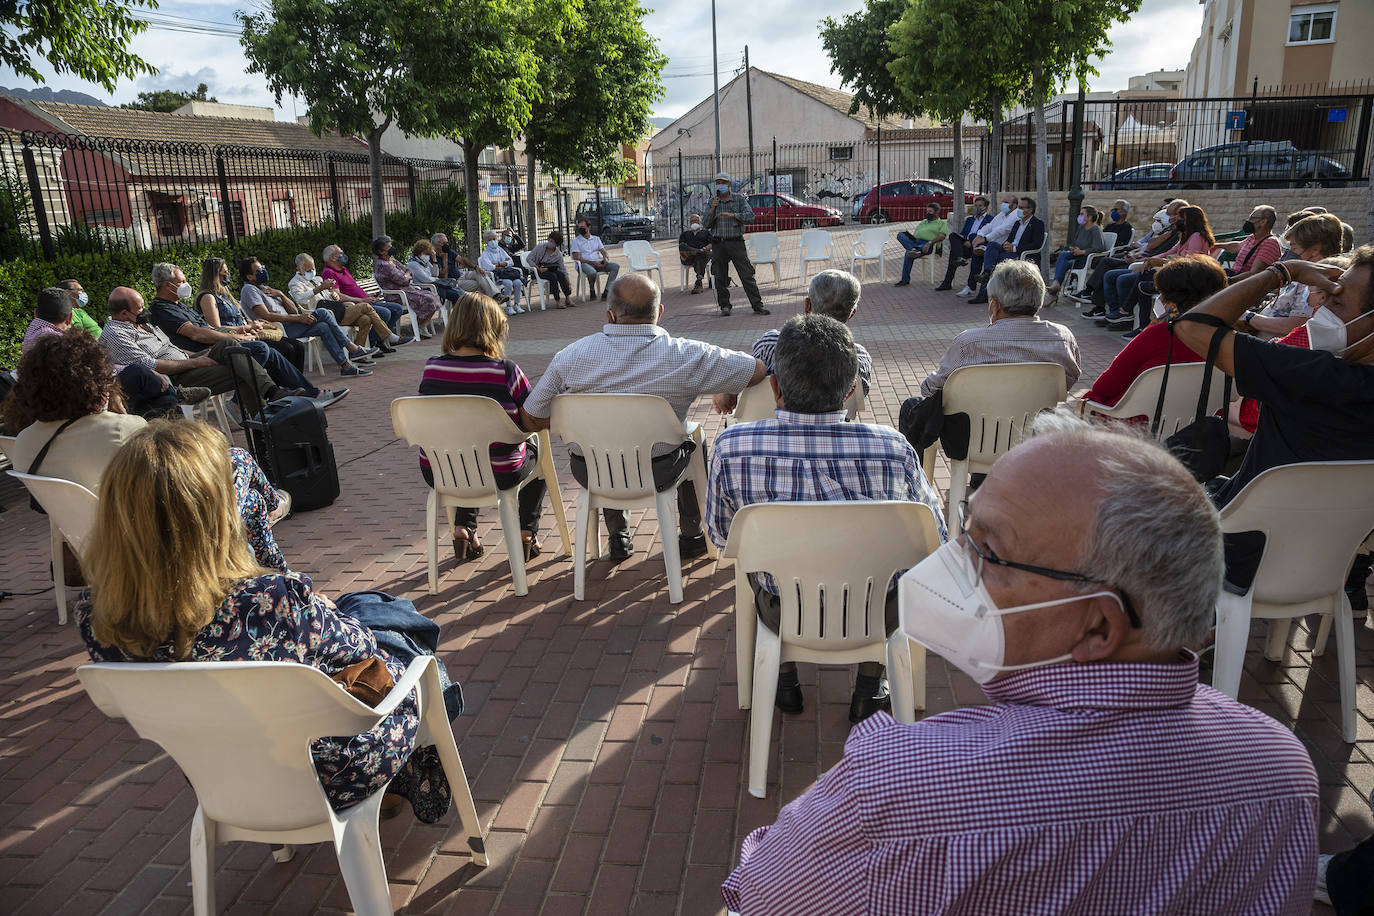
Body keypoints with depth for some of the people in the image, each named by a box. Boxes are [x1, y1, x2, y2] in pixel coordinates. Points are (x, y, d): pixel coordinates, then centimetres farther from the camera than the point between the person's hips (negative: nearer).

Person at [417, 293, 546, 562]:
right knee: (536, 453, 30)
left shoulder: (431, 368, -8)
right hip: (498, 477, -3)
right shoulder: (505, 371, -19)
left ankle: (463, 528, 31)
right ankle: (527, 534, 30)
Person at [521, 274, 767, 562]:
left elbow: (530, 419, -7)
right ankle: (692, 536, 41)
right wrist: (728, 394, 9)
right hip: (658, 475, -1)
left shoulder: (571, 356, -15)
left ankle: (618, 537, 44)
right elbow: (763, 369, -12)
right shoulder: (687, 355, -19)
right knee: (693, 439, 31)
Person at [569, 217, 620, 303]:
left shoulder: (596, 238, 21)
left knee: (616, 266, -20)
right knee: (592, 272, -40)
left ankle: (606, 293, -27)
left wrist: (606, 258, -9)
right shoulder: (576, 241, 8)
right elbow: (577, 258, -4)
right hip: (584, 264, -4)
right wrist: (592, 263, -15)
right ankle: (592, 292, -10)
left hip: (598, 263, 5)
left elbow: (603, 252, 18)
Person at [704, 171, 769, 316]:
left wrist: (733, 215, -21)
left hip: (736, 242, -2)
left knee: (747, 275, -5)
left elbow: (750, 216, -8)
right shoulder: (712, 202, 12)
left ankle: (757, 305, -1)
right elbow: (706, 225, 7)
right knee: (720, 277, 3)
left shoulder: (739, 201, 6)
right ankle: (724, 306, 15)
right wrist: (712, 210, -7)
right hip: (718, 243, 2)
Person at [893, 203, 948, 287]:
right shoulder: (923, 222, 36)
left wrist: (930, 243, -22)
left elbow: (942, 236, -4)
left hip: (927, 245, -7)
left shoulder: (942, 223, 14)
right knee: (900, 234, -24)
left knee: (909, 254, -36)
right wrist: (908, 234, 5)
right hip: (914, 241, 7)